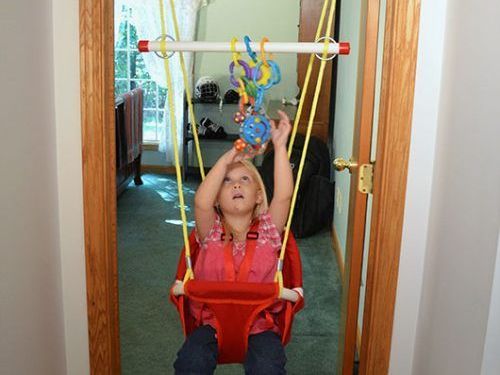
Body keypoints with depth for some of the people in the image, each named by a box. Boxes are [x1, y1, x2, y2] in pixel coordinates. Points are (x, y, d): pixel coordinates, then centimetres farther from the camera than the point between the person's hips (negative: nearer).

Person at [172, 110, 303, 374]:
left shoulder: (268, 230, 7)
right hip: (212, 321, 0)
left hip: (260, 324, 0)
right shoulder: (211, 232, 6)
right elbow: (201, 202, -14)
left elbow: (284, 195, -8)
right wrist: (227, 158, -17)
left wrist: (280, 147, -14)